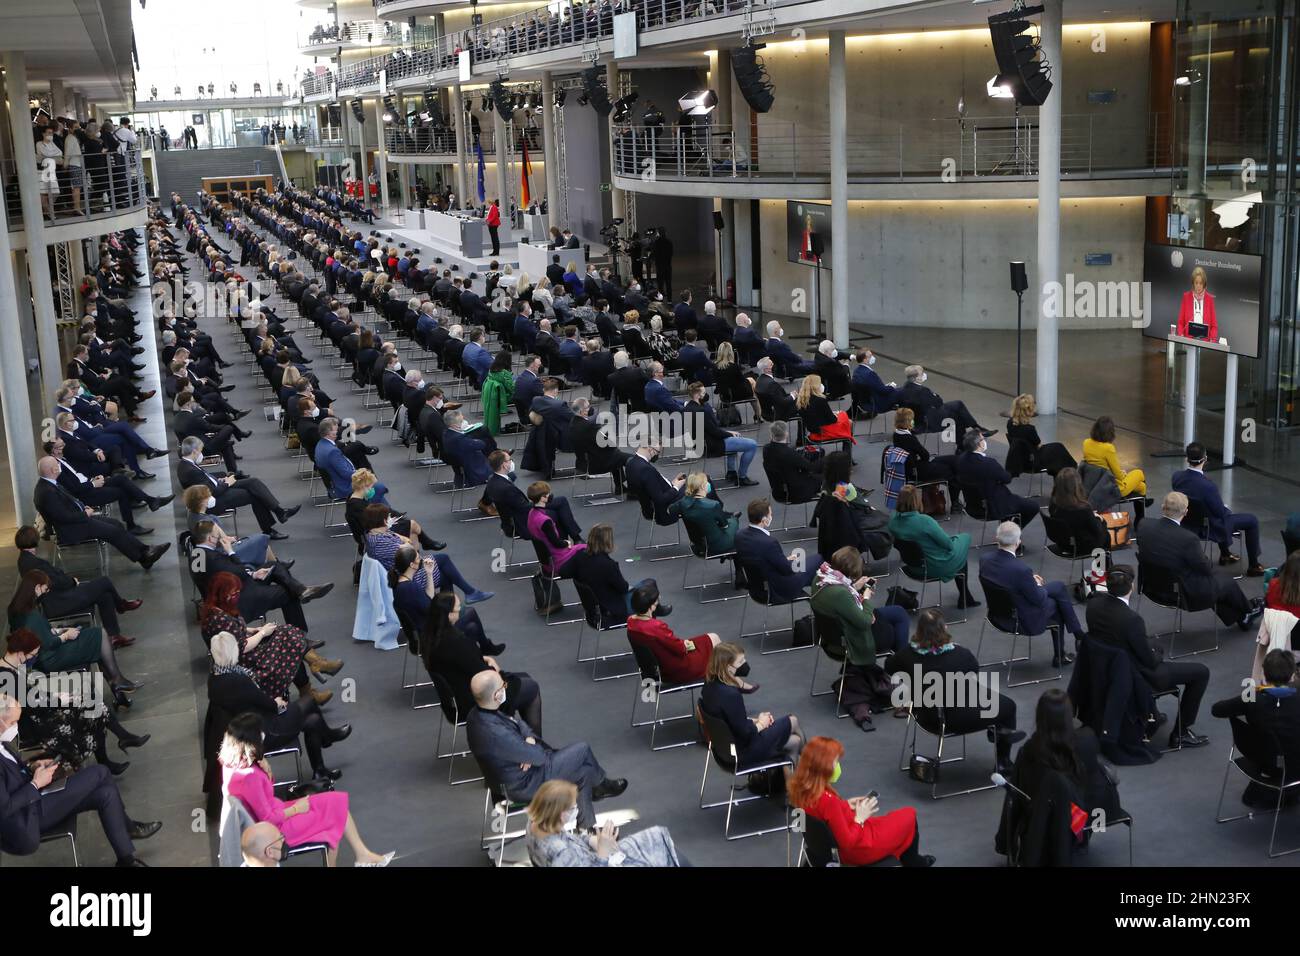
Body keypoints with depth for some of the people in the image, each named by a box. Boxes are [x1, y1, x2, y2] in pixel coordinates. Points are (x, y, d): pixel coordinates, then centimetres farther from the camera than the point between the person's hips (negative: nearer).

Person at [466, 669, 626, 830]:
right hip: (524, 785, -9)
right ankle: (602, 783, 35)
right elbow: (539, 757, -25)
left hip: (514, 772, 9)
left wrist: (530, 739, -15)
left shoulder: (477, 714, -11)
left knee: (584, 771, 14)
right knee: (582, 750, 2)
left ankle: (587, 830, 33)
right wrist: (531, 743, -4)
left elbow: (518, 721, 5)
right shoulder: (496, 734, -39)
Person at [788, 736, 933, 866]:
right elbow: (848, 843, -28)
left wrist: (845, 805, 2)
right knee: (909, 815, 15)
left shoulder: (801, 788, -13)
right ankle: (913, 863, 41)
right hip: (858, 851, -8)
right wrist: (860, 818, -15)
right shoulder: (827, 800, -38)